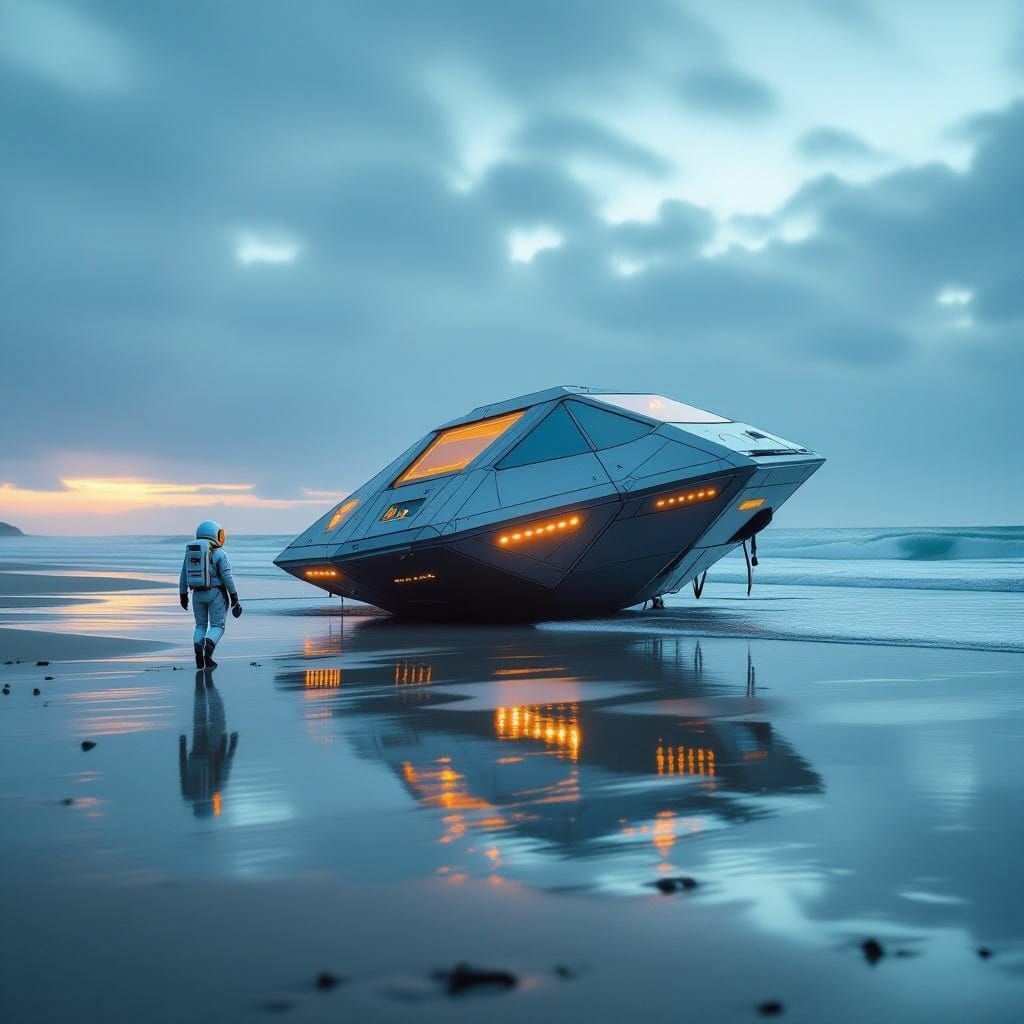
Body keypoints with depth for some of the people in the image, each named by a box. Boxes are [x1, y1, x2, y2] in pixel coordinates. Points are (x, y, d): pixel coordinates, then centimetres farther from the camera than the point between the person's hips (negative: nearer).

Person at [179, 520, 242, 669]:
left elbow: (184, 577, 8)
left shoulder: (190, 552, 4)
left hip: (197, 594, 4)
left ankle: (198, 652, -5)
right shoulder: (219, 554, -10)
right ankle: (207, 652, -18)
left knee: (201, 625, 15)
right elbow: (227, 577, -12)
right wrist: (234, 597, -6)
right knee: (217, 626, 4)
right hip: (216, 594, -4)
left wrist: (183, 595, 16)